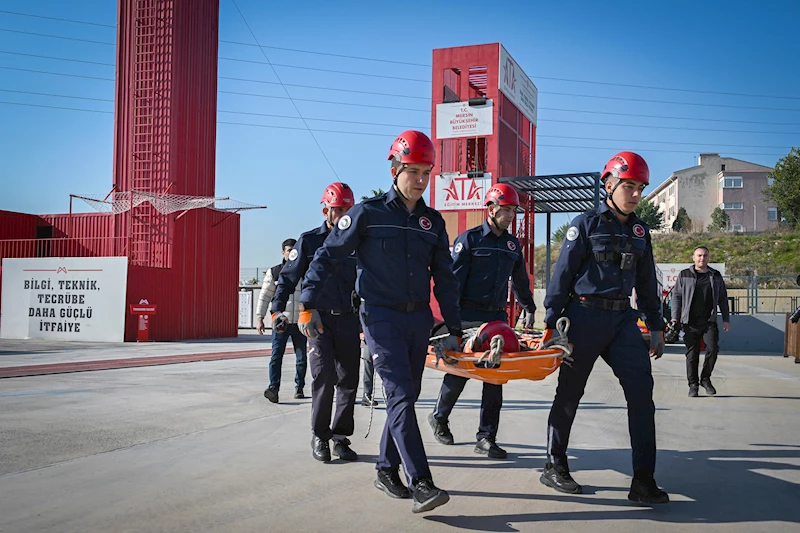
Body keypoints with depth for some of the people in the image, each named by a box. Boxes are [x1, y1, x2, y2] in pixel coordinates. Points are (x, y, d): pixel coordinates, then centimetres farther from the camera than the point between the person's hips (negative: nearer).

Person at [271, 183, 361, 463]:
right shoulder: (309, 241, 3)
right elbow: (288, 277, 4)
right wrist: (278, 309, -6)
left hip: (349, 321, 3)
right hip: (318, 317, -3)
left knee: (349, 381, 3)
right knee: (324, 376, -13)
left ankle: (340, 437, 16)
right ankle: (319, 436, 4)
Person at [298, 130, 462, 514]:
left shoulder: (432, 221, 10)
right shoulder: (368, 213, -4)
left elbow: (444, 279, 13)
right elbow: (328, 256, -2)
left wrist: (454, 330, 11)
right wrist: (308, 304, -10)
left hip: (419, 318, 6)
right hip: (381, 316, -5)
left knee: (406, 396, 10)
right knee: (400, 394, -14)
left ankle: (386, 469, 25)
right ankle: (420, 483, -16)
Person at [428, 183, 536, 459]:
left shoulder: (513, 244, 14)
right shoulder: (469, 239, -4)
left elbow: (520, 280, 26)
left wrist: (529, 309, 25)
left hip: (497, 317, 5)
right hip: (468, 317, -5)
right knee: (459, 372, 2)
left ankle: (486, 438, 6)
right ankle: (439, 417, 26)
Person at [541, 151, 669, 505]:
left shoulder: (640, 231, 14)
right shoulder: (586, 224, -3)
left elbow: (647, 282, 19)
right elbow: (562, 274, -5)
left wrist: (656, 326, 16)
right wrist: (552, 321, -9)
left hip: (623, 319, 5)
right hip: (585, 316, -5)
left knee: (641, 391, -8)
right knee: (569, 393, 5)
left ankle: (643, 481, -2)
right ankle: (554, 467, 21)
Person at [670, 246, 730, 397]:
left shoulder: (716, 276, 13)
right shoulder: (684, 275, 7)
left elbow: (723, 299, 17)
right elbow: (676, 297, 7)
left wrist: (726, 320, 11)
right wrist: (675, 318, -1)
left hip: (709, 322, 1)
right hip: (690, 322, -1)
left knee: (712, 349, -13)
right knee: (692, 354, 1)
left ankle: (705, 379, 9)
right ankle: (693, 385, 11)